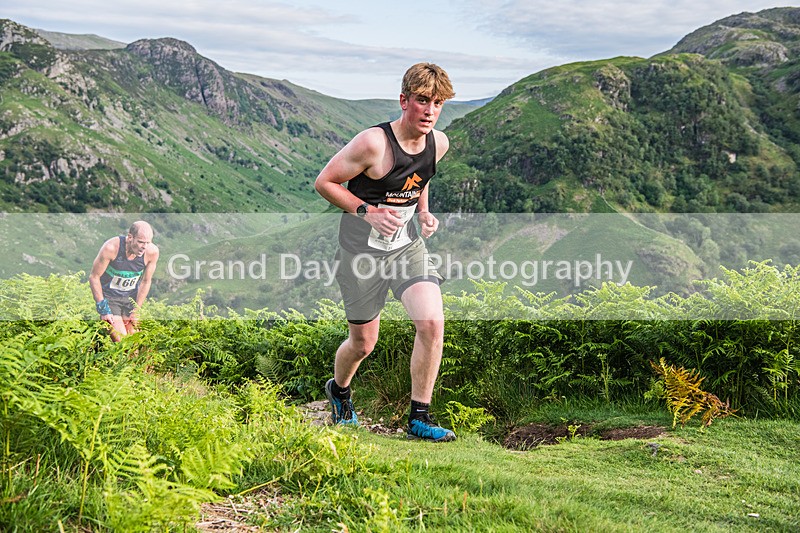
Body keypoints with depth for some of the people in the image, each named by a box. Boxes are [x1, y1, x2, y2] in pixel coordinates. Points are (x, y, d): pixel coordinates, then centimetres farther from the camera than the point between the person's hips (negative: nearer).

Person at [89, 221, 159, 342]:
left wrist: (136, 310, 0)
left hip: (131, 297, 4)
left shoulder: (152, 251, -17)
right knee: (121, 341, -16)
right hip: (109, 296, -4)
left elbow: (146, 282, -2)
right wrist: (103, 309, -14)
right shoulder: (111, 248, -27)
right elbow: (94, 277, -15)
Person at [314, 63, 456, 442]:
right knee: (363, 343, 8)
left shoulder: (438, 143, -3)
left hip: (408, 244, 4)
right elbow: (324, 182, -13)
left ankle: (419, 418, -2)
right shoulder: (373, 143, -22)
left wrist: (424, 213, 3)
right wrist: (368, 212, -21)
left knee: (432, 323, -16)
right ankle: (338, 390, 43)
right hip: (362, 249, -4)